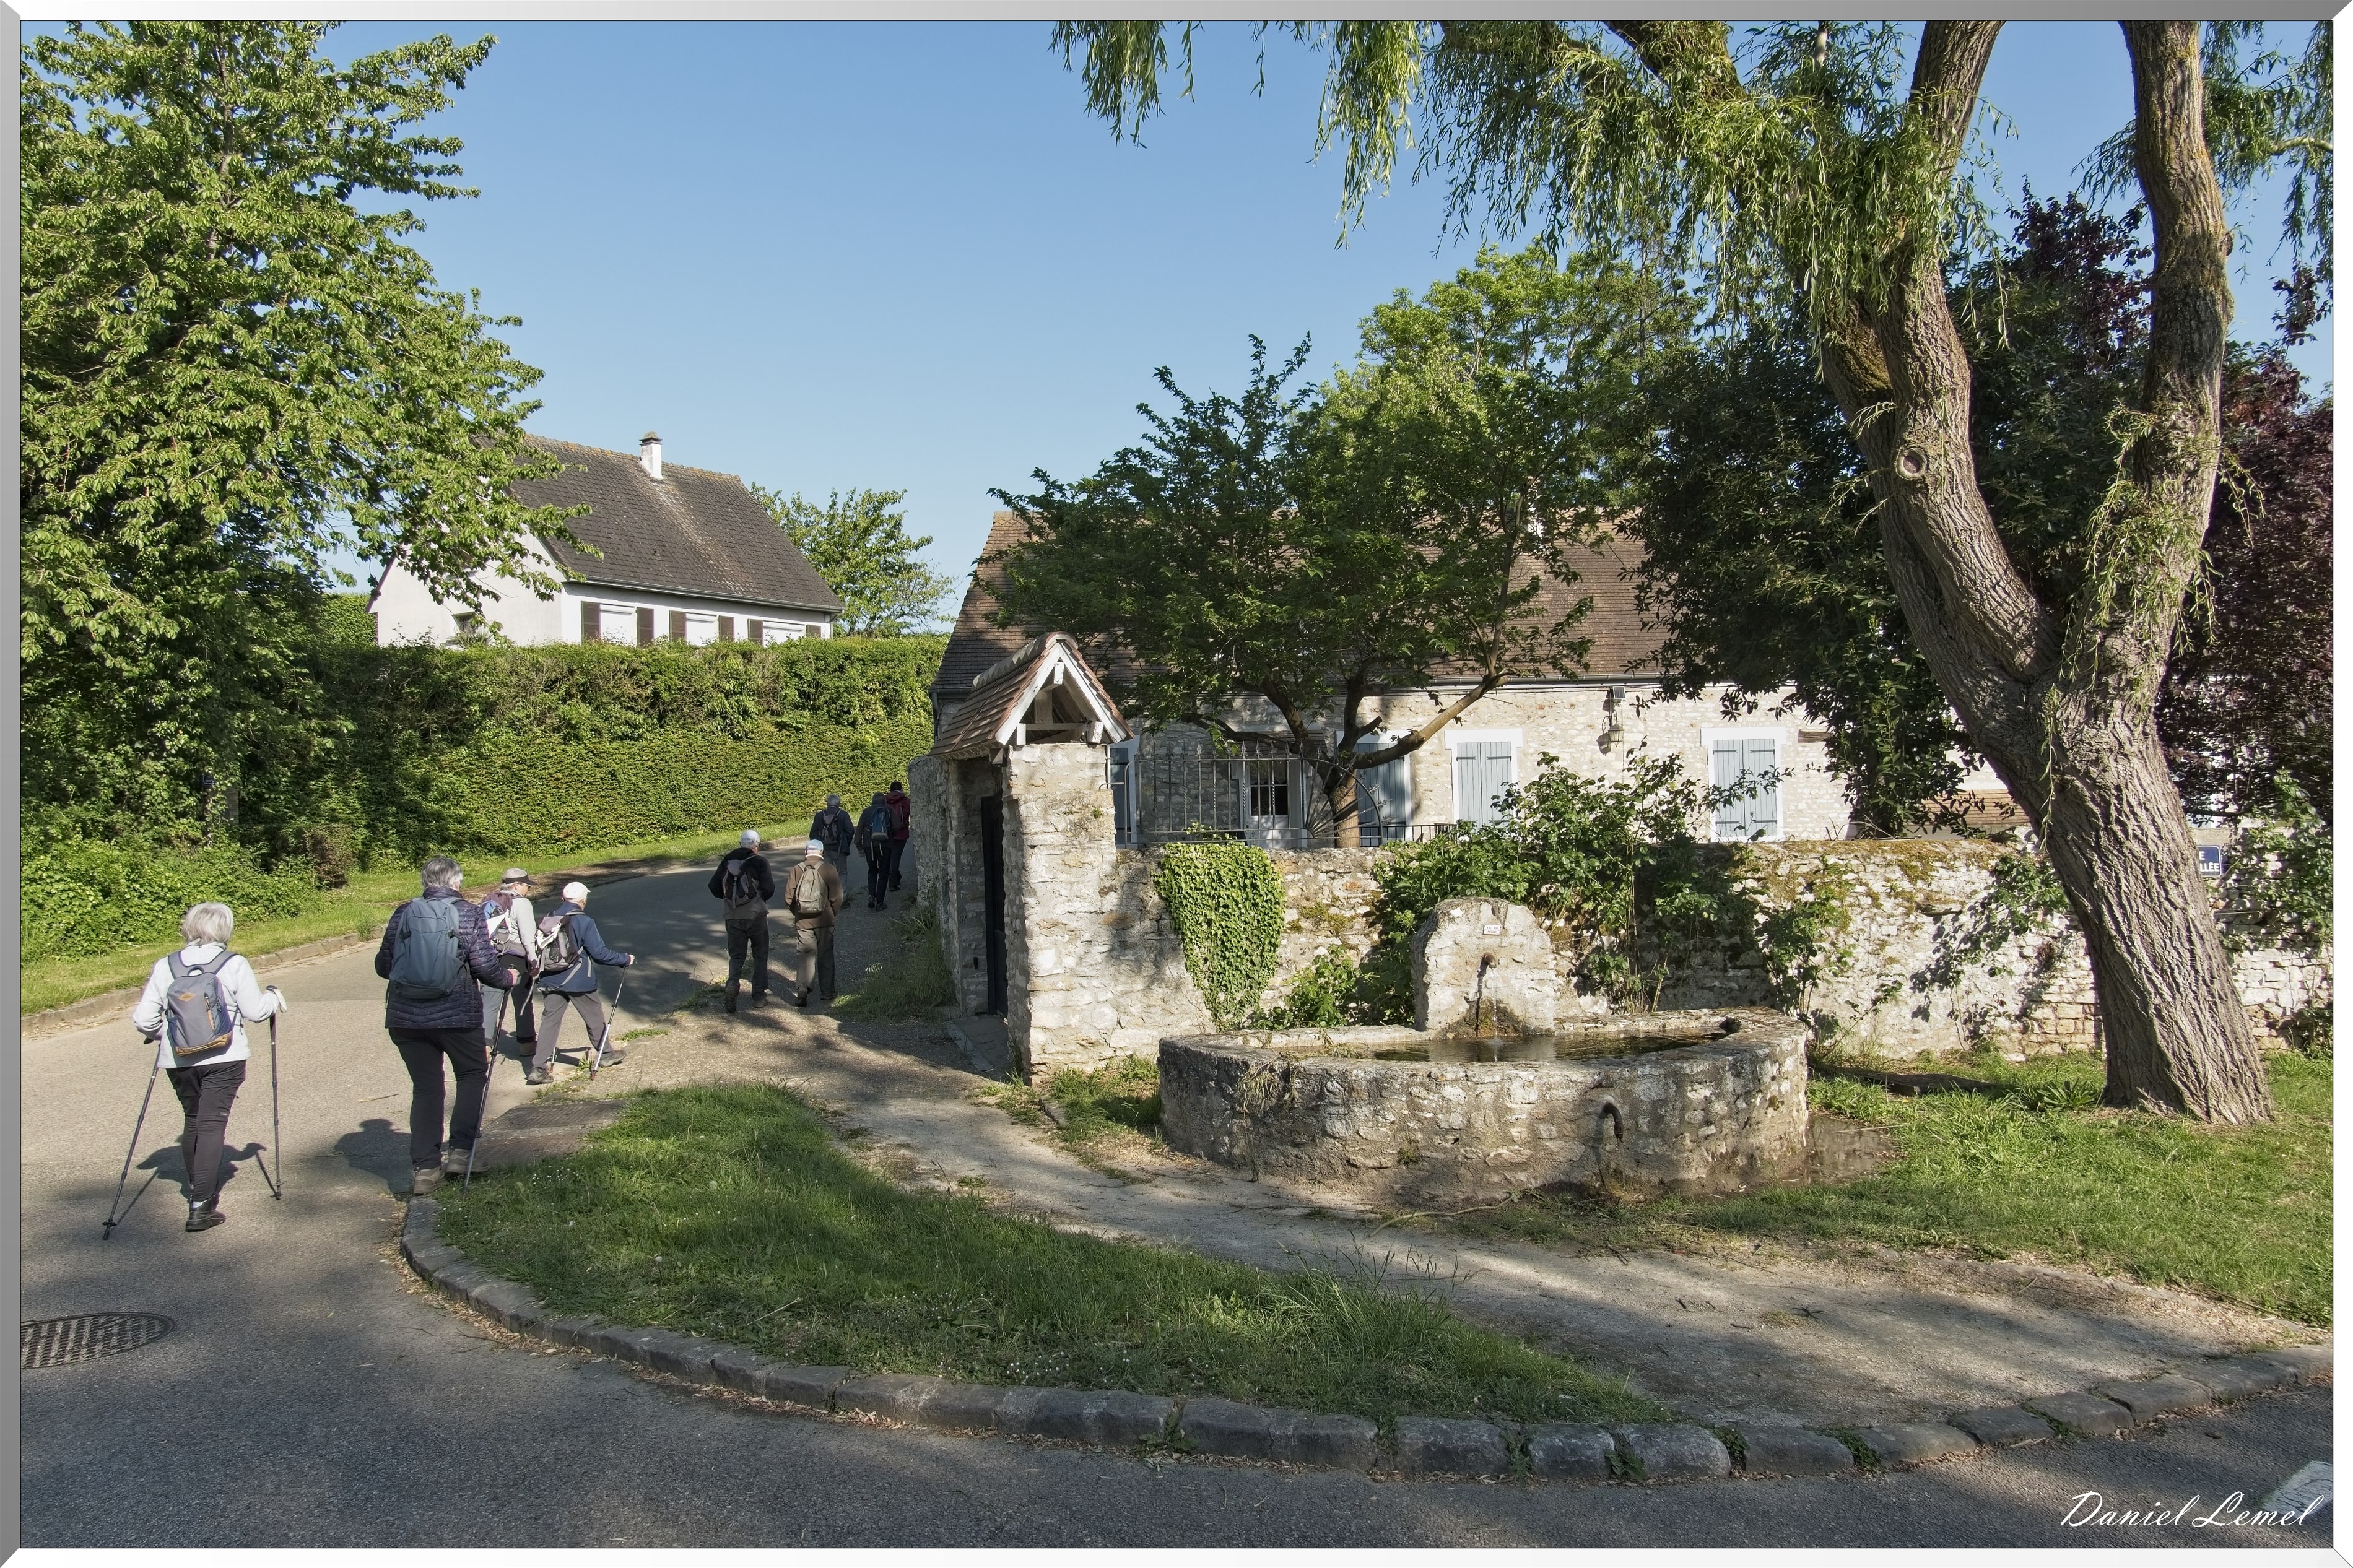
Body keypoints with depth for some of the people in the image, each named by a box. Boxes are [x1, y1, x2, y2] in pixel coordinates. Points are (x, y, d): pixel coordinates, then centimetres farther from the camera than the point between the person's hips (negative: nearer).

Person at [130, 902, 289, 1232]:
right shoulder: (234, 964, -7)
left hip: (178, 1061, 3)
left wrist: (161, 1034, 21)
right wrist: (274, 999, 17)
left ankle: (199, 1192, 33)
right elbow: (254, 1011, -4)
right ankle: (202, 1205, -12)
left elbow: (143, 1019, 0)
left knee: (192, 1121, 20)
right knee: (212, 1123, -3)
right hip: (224, 1059, -3)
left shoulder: (165, 966, 0)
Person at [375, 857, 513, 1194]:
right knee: (472, 1075, 17)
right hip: (457, 1015, -3)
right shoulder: (468, 914, -5)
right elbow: (485, 965, -10)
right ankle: (460, 1148, 3)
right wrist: (506, 977, 11)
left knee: (425, 1088, 12)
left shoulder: (403, 914, 5)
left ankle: (424, 1168, 10)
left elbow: (383, 966, 10)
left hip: (405, 1017, 3)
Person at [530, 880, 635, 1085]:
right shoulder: (584, 922, -14)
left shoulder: (547, 920, 1)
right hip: (579, 981, -4)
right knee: (594, 1018, 15)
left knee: (550, 1020, 6)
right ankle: (606, 1054, 33)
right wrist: (626, 960, 0)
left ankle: (538, 1068, -1)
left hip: (551, 981, 4)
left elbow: (539, 950, 9)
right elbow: (599, 953, -12)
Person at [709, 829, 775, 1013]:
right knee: (760, 955, 11)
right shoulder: (759, 863, -8)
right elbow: (769, 889, -13)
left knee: (736, 955, 11)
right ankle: (759, 995, 12)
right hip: (756, 915, -3)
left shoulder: (727, 862, 4)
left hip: (733, 917, 3)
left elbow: (714, 887, 4)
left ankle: (733, 983, -16)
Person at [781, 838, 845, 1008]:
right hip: (824, 922, 0)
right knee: (825, 957, 13)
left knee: (804, 956, 3)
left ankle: (802, 990, -15)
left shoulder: (796, 870, -3)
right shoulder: (829, 870, -7)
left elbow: (789, 898, -1)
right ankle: (827, 992, 19)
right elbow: (836, 898, -8)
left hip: (802, 922, 0)